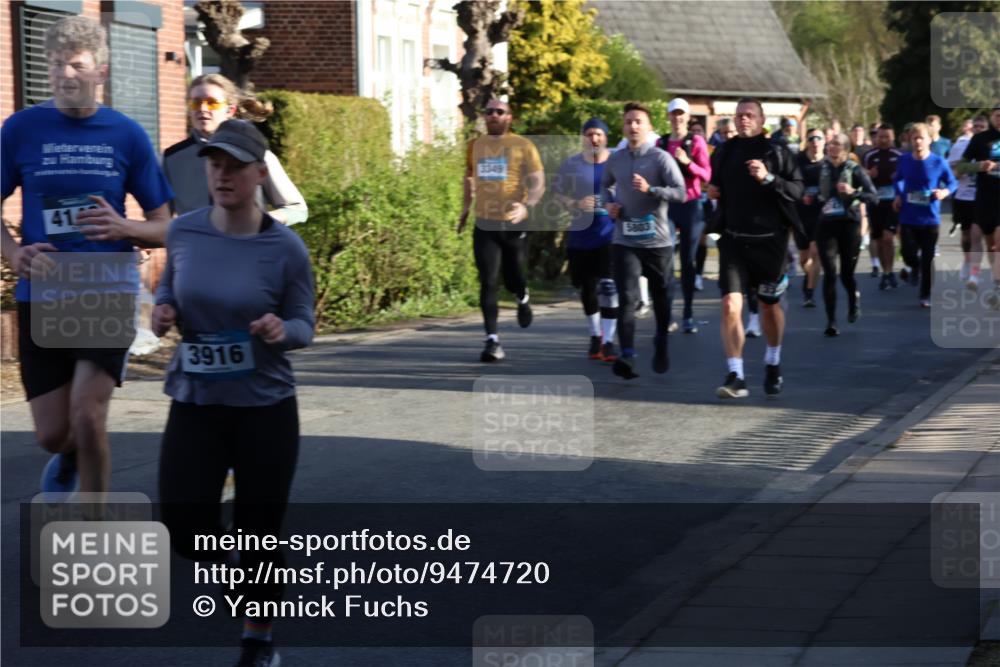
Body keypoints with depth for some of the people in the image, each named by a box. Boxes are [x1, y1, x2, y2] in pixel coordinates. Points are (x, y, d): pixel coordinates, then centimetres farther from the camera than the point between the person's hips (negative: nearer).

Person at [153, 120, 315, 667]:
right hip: (194, 403, 2)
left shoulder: (285, 248, -12)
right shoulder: (183, 232, -4)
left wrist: (282, 331, -25)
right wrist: (162, 312, -9)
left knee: (258, 535, 6)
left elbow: (303, 323, -2)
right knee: (183, 529, -6)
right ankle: (232, 564, 29)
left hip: (265, 407, -2)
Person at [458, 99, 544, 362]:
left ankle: (523, 299, 44)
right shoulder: (475, 146, 10)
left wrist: (527, 206, -28)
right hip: (485, 225, 2)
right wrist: (465, 208, 24)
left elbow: (538, 182, -10)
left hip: (514, 225, -2)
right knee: (488, 283, -8)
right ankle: (492, 340, -7)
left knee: (512, 277, 6)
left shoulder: (522, 146, -3)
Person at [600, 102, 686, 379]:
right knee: (627, 298, -13)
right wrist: (609, 203, 6)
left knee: (661, 298, 12)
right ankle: (627, 356, -21)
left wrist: (649, 189, -27)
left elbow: (681, 193, -15)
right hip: (625, 241, 1)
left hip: (658, 241, -1)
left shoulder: (661, 158, -6)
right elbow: (605, 185, 27)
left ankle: (661, 344, 37)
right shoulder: (615, 160, 6)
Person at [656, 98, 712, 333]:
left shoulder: (696, 142, 2)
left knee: (688, 260, 2)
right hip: (666, 205, 2)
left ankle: (688, 315, 7)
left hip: (690, 205, -2)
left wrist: (687, 162, -20)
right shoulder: (661, 143, 9)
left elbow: (706, 175, -6)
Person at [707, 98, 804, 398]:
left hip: (769, 240, -2)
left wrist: (768, 178, -26)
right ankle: (735, 376, -14)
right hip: (734, 240, 2)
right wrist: (713, 191, 5)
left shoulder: (776, 153, -4)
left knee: (770, 305, 13)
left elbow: (797, 189, -13)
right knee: (730, 304, -13)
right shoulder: (724, 152, 7)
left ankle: (773, 363, 37)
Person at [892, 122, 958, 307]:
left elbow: (953, 183, 0)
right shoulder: (904, 160, -2)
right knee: (909, 255, -5)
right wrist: (898, 195, 2)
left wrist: (945, 192, -20)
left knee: (928, 259, 3)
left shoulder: (938, 162, -9)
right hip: (908, 217, 2)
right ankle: (915, 266, 32)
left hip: (930, 218, -2)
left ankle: (926, 295, 17)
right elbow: (897, 179, 18)